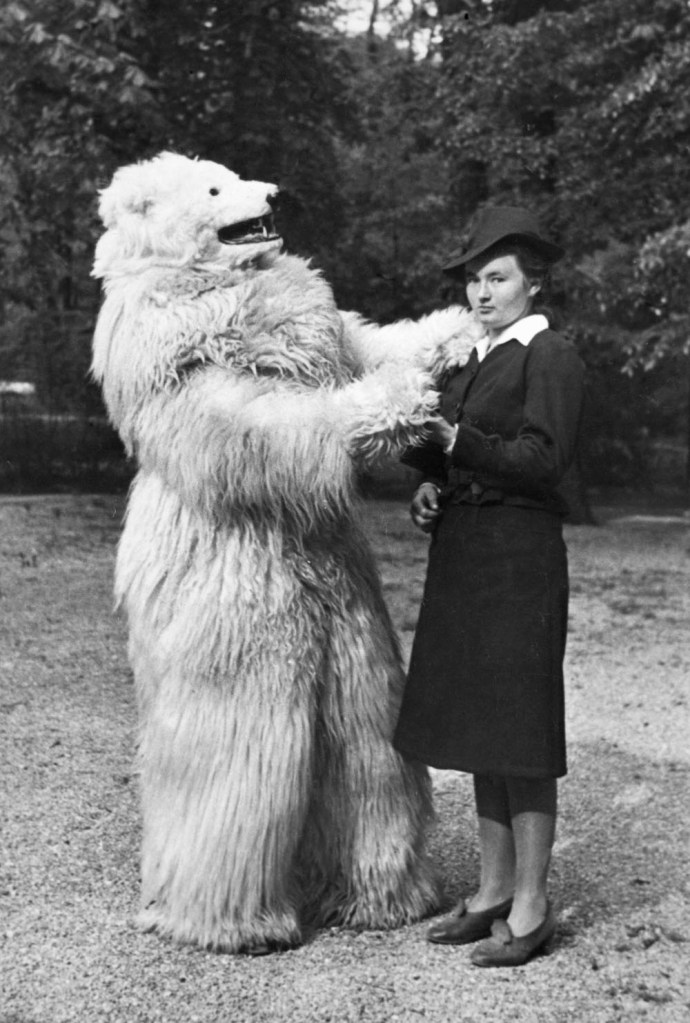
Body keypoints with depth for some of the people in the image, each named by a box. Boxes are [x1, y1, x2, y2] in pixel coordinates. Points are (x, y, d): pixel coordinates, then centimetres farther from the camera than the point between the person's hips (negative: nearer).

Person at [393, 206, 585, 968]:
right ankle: (493, 890, 22)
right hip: (459, 553, 8)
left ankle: (531, 907, 8)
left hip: (518, 555, -8)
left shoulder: (551, 357, -6)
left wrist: (456, 442, -22)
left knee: (519, 733, -3)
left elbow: (542, 461, -15)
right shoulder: (468, 363, 17)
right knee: (477, 730, 11)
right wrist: (428, 486, -3)